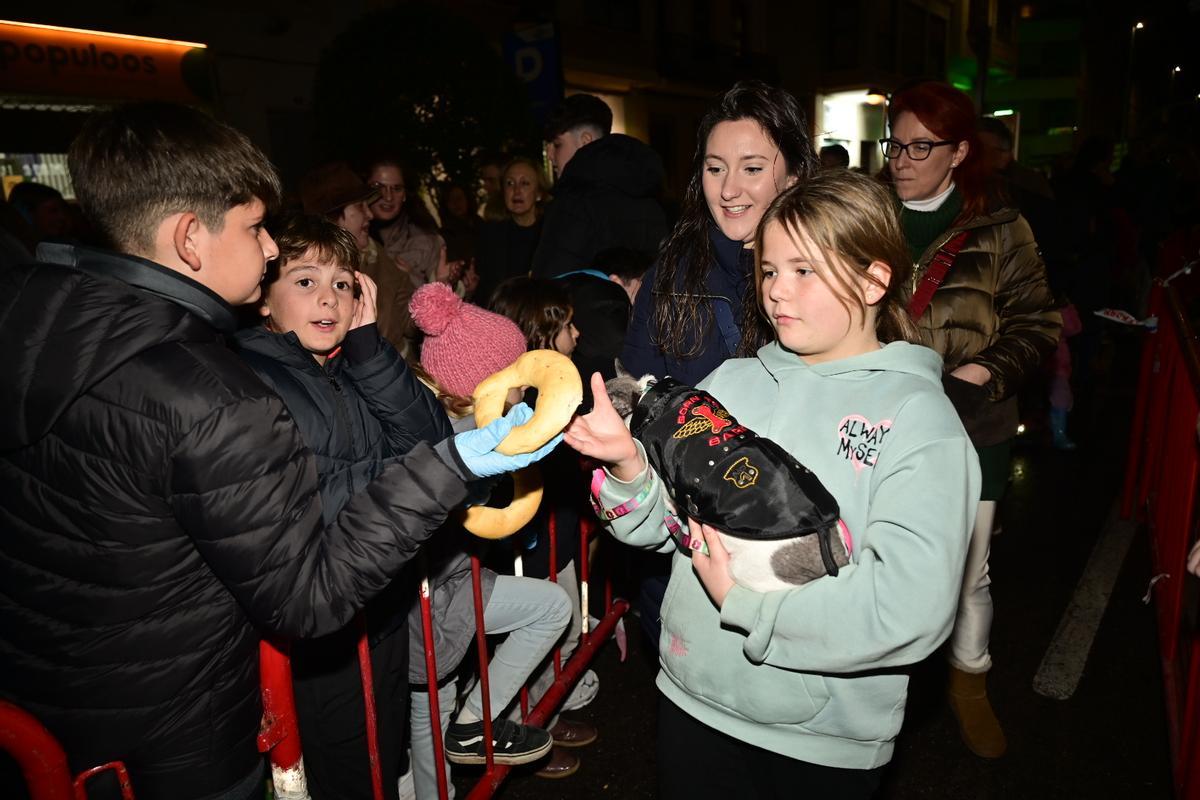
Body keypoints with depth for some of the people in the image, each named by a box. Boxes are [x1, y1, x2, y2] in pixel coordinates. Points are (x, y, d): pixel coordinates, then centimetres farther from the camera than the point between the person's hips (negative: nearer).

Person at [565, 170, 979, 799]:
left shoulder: (919, 418, -12)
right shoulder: (732, 381, 0)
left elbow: (912, 606, -22)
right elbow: (660, 525, 0)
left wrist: (745, 604, -20)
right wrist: (629, 466, -20)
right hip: (691, 700, 3)